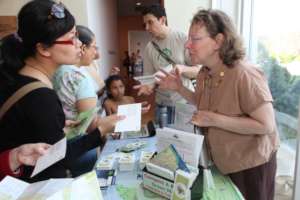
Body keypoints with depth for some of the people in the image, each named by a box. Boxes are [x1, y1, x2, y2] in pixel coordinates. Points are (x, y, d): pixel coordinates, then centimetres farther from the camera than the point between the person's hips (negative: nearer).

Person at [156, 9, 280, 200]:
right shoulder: (204, 73, -4)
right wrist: (180, 88, -4)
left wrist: (215, 120, -31)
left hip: (250, 164, -7)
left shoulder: (244, 75, -28)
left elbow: (266, 125, -28)